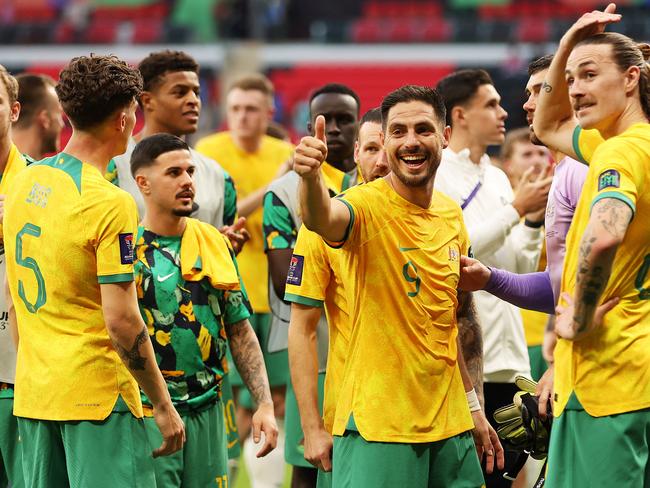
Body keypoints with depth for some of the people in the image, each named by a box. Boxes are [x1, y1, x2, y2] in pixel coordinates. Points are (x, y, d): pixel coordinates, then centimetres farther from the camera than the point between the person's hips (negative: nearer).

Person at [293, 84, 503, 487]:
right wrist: (311, 176, -56)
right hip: (378, 428, -6)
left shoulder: (453, 215, 9)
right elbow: (320, 219, -35)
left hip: (451, 425, 6)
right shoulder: (367, 206, -11)